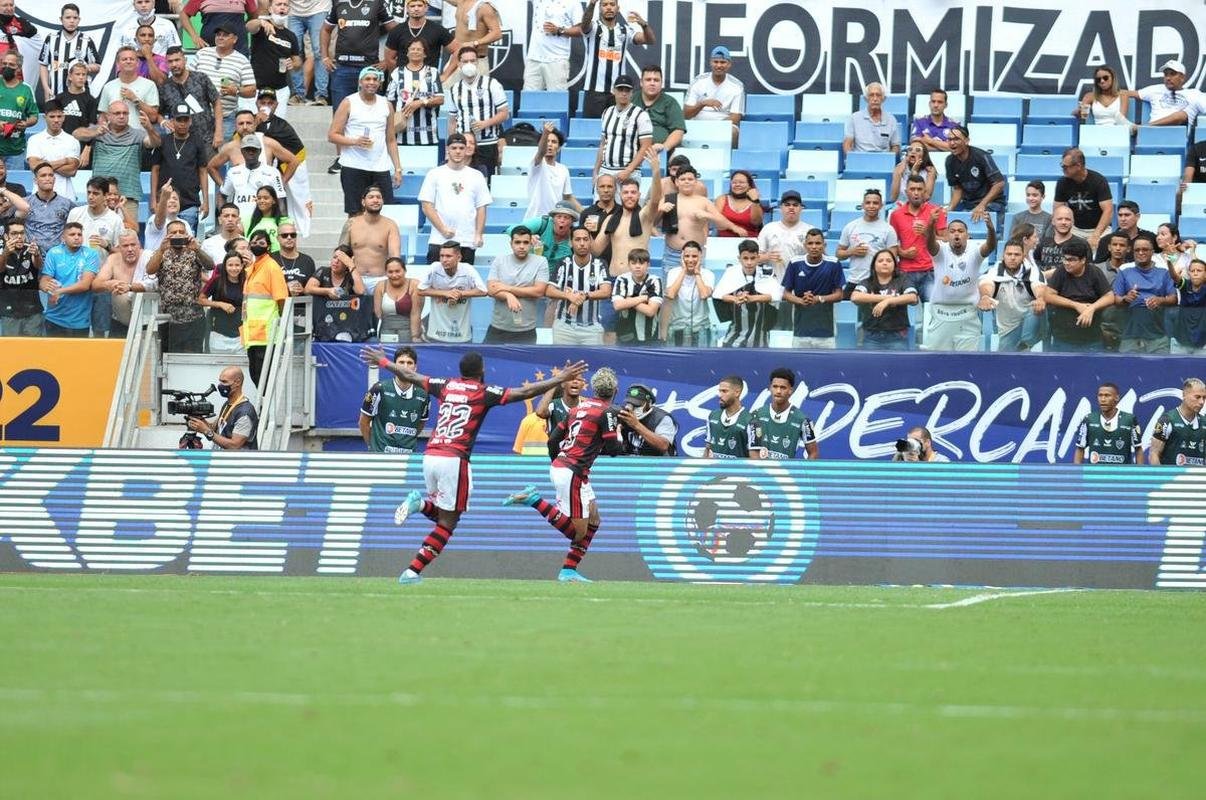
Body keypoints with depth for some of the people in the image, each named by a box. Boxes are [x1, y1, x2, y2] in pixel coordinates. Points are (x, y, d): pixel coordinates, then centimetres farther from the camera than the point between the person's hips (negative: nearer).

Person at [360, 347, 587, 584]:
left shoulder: (446, 386, 13)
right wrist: (560, 379, 1)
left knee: (442, 514, 24)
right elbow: (524, 392, -5)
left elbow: (409, 376, 23)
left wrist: (383, 361, 39)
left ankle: (421, 503, -8)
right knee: (447, 523, 3)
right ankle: (412, 572, -5)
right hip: (454, 460, -6)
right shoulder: (484, 393, 0)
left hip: (430, 456, 6)